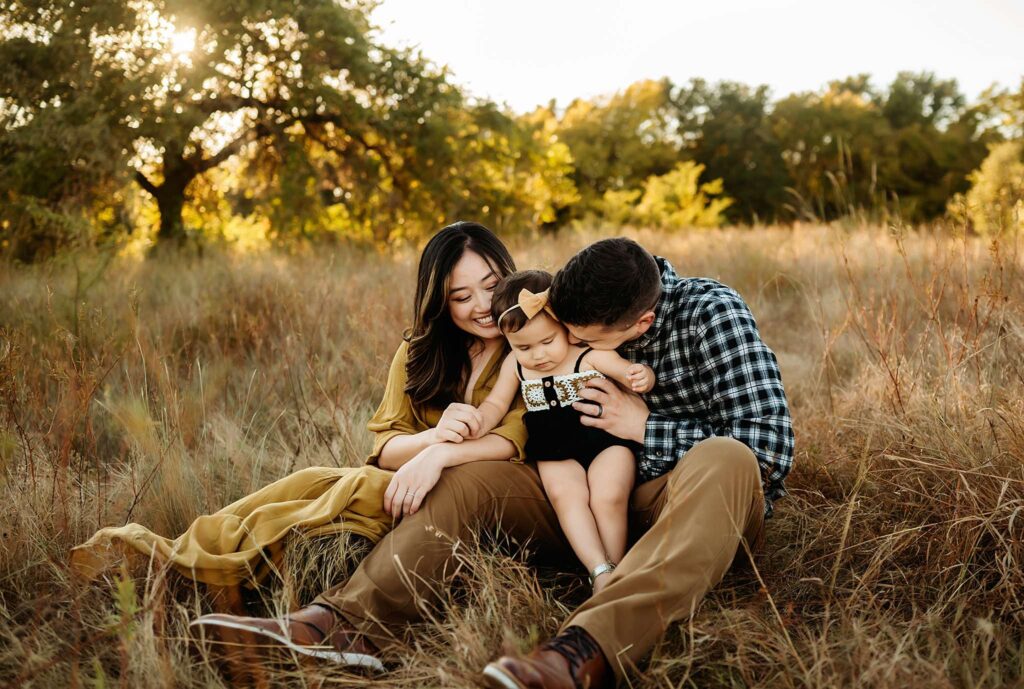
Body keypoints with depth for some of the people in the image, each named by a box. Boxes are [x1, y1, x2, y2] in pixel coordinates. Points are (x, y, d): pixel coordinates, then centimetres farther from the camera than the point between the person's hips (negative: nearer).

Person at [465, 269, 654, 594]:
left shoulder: (591, 355, -9)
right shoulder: (515, 365, 4)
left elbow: (632, 373, -8)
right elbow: (496, 404, 12)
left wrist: (642, 377, -33)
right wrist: (476, 424, -10)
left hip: (604, 438, -3)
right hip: (556, 451, 3)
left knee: (608, 497, -23)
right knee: (565, 494, -25)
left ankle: (616, 572, -7)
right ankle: (600, 571, -25)